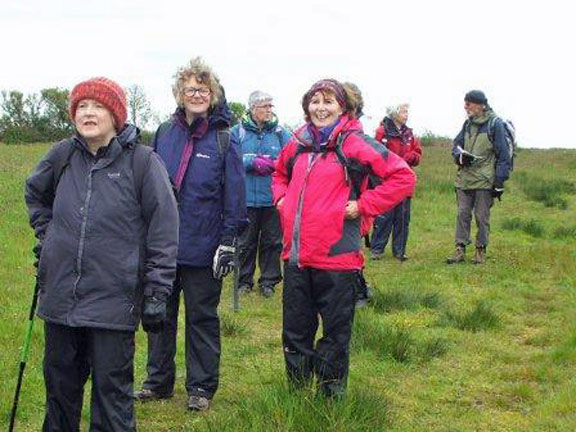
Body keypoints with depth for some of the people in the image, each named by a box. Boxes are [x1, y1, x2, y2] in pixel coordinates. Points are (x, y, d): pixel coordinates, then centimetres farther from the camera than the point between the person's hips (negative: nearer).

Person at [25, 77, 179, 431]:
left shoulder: (143, 162, -9)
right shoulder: (62, 156, 4)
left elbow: (164, 232, -7)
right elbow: (35, 193, 27)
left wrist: (157, 294, -8)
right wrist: (45, 234, 15)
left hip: (113, 302, -4)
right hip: (60, 297, 5)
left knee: (112, 390, 3)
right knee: (60, 384, 17)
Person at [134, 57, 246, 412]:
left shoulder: (224, 141, -6)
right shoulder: (164, 134, 4)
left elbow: (235, 197, -6)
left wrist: (228, 243, -10)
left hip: (202, 249, -4)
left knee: (202, 317, 8)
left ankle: (202, 387, 20)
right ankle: (159, 381, 28)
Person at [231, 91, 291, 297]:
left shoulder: (280, 132, 4)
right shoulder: (237, 132, 1)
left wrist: (270, 164, -16)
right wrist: (253, 162, -17)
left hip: (273, 197, 1)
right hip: (246, 197, -1)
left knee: (272, 241, 7)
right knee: (245, 242, 9)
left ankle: (268, 281, 19)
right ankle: (244, 280, 22)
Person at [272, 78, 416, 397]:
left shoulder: (355, 143, -8)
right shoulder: (297, 143, 9)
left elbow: (403, 176, -10)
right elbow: (280, 173, 31)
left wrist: (363, 205, -12)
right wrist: (281, 198, 12)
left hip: (336, 258, -5)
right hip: (296, 256, 5)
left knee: (335, 335, 7)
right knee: (295, 333, 16)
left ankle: (331, 398, 22)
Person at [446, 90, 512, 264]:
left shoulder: (495, 124, -8)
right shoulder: (468, 124, 12)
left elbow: (503, 155, -8)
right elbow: (456, 144, 17)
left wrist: (500, 182, -12)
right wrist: (460, 155, -8)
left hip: (485, 180, -6)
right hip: (464, 178, 6)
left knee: (482, 216, 2)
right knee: (463, 214, 5)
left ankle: (481, 250, 12)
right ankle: (460, 250, 9)